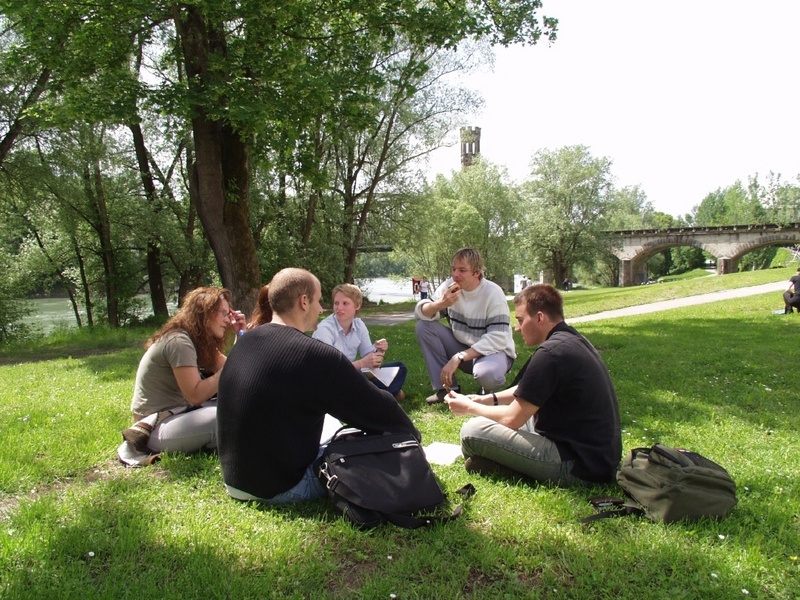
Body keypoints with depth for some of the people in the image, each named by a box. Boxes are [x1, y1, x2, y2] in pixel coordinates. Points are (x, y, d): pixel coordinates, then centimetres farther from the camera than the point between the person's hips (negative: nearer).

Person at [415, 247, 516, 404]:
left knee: (486, 374, -40)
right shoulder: (449, 285, -8)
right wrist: (440, 304, -32)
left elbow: (497, 339, -25)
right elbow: (421, 312, -9)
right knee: (423, 326, -14)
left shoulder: (493, 293, -20)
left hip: (493, 350, -5)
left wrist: (458, 358, -32)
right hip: (462, 347, 5)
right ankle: (446, 387, -8)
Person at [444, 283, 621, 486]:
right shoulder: (574, 340, 10)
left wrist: (469, 407, 1)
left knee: (472, 431, -16)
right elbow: (527, 390, 23)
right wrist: (489, 399, 13)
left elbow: (512, 419, -14)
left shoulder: (551, 353, -21)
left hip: (579, 467, -10)